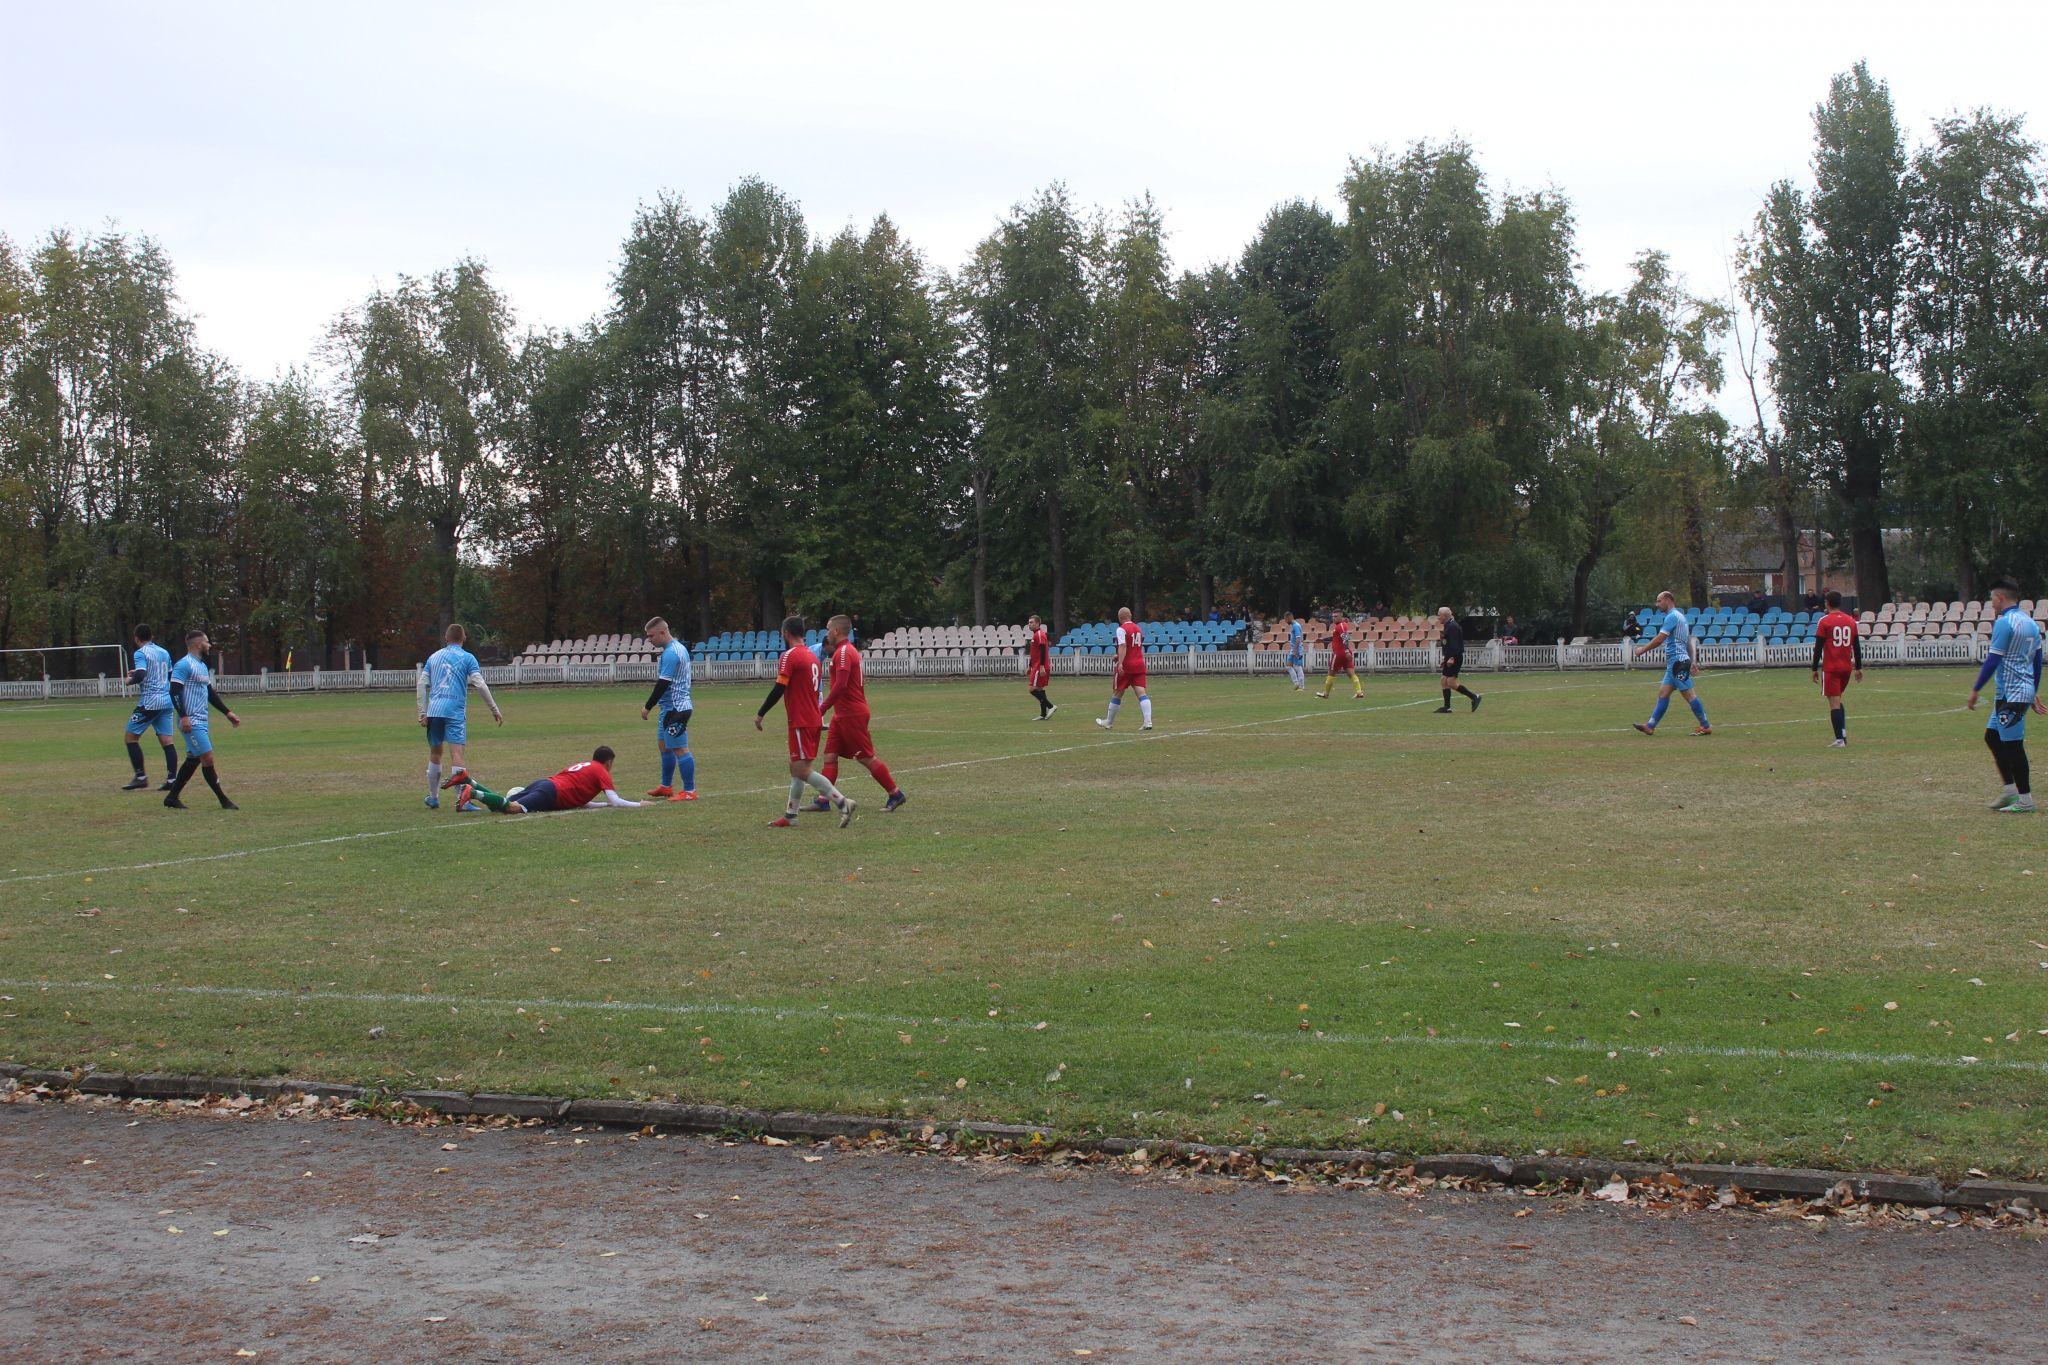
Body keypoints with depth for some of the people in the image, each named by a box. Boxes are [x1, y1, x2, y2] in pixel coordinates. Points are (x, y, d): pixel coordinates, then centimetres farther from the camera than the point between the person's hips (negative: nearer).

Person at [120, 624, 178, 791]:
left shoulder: (141, 653, -7)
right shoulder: (164, 652, 15)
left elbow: (140, 675, -21)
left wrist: (130, 680, 1)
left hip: (149, 702, -7)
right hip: (167, 700, 7)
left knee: (130, 737, 3)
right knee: (167, 740, 3)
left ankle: (141, 776, -1)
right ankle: (172, 778, -4)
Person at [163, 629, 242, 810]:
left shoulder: (203, 666, 18)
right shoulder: (183, 665, -12)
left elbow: (210, 693, 25)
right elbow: (174, 692, -17)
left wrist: (227, 713, 22)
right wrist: (183, 716, -24)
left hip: (201, 721, 10)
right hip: (191, 722, -10)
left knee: (193, 759, 12)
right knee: (208, 758, -9)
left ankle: (172, 797, 19)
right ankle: (224, 801, -5)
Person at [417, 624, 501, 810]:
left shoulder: (433, 657, 17)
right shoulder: (467, 658, 5)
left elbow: (423, 684, 12)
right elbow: (480, 684, -5)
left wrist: (423, 713, 14)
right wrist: (494, 709, -1)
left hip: (433, 711, 4)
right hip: (455, 711, -4)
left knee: (435, 753, 16)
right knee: (457, 753, -11)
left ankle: (433, 797, 25)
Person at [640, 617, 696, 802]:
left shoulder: (671, 653, -19)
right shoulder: (678, 648, 14)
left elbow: (663, 684, -23)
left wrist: (648, 707, -15)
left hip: (675, 709, -11)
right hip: (669, 708, 11)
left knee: (680, 749, -7)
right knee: (664, 745, 18)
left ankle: (689, 791, -4)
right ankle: (666, 787, 27)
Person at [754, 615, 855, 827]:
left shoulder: (790, 656, -13)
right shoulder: (812, 656, 14)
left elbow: (779, 689, -17)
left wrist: (761, 714, -10)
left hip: (801, 722, -9)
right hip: (814, 719, 9)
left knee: (802, 770, -10)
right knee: (795, 767, 14)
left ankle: (842, 802, -17)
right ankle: (790, 816, 17)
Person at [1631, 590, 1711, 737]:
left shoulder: (1672, 616, -12)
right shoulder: (1680, 616, 20)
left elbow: (1659, 639, -16)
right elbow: (1689, 642, 23)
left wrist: (1643, 650, -6)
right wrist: (1691, 661, 25)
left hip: (1678, 662, -10)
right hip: (1674, 663, 10)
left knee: (1689, 694, -8)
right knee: (1663, 692, 7)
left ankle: (1706, 726, -4)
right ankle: (1650, 727, 6)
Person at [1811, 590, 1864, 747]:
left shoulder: (1824, 622, -8)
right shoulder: (1851, 621, 7)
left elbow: (1818, 647, -8)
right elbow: (1857, 646, 10)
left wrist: (1815, 669, -2)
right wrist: (1859, 667, 16)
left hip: (1830, 668, -5)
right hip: (1847, 667, 5)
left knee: (1834, 702, -4)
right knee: (1838, 700, 20)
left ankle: (1839, 739, -8)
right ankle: (1843, 734, 11)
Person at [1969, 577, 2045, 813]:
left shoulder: (2004, 623, -14)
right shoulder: (2030, 622, 14)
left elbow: (1992, 661, -17)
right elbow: (2037, 660, 19)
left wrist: (1975, 690, -11)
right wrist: (2034, 693, 25)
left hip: (2011, 694, -10)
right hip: (2025, 691, 10)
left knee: (2013, 745, -4)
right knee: (1992, 736, 16)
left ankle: (2025, 801, 0)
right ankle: (2011, 791, 16)